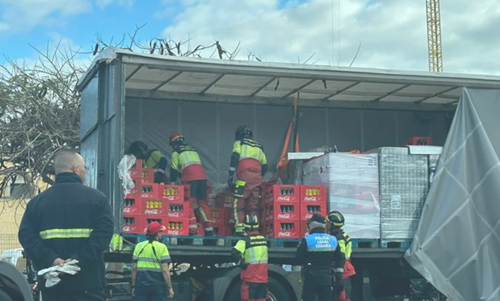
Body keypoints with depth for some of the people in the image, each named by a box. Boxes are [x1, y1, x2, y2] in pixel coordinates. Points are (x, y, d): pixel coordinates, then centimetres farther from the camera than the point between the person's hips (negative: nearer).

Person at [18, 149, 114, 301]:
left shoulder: (37, 201, 9)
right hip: (89, 284, -2)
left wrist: (51, 259, -10)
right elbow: (103, 234, -13)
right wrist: (79, 259, -17)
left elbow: (26, 236, -2)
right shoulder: (97, 198, 0)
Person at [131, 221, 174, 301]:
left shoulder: (139, 246, 5)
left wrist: (133, 286, 13)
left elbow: (134, 268, 5)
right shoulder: (161, 247, -5)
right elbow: (165, 270, -11)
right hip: (157, 285, -3)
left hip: (141, 285, 3)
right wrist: (170, 287, -7)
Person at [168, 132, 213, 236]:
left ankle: (192, 230, -21)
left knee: (189, 203, -7)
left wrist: (172, 184, 18)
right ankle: (209, 230, 9)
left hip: (190, 177, -6)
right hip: (202, 175, 6)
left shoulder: (176, 152, 13)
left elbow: (174, 170, 11)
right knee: (203, 202, 12)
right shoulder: (193, 150, 31)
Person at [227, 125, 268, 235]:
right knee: (253, 205, 8)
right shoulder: (259, 146, 28)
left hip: (245, 174, -5)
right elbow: (265, 165, 23)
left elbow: (235, 157, -4)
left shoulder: (239, 142, 13)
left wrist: (230, 175, -5)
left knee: (239, 203, -5)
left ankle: (239, 229, -15)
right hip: (257, 177, 5)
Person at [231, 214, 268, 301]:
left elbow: (234, 253, -26)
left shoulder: (245, 241, -12)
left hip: (250, 279, -5)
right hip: (263, 279, 5)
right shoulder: (263, 239, 8)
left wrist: (241, 263, -11)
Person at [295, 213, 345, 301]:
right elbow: (340, 260, 7)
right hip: (327, 279, 4)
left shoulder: (307, 240, -11)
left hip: (311, 278, -4)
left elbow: (298, 259, -9)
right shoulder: (333, 240, 3)